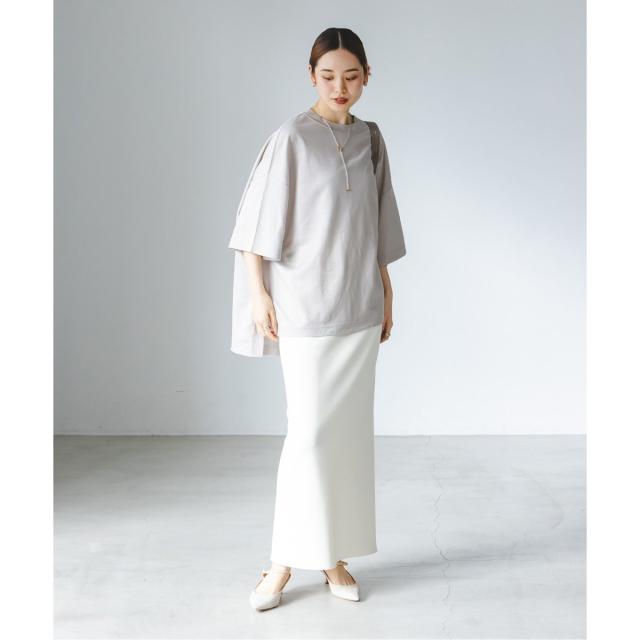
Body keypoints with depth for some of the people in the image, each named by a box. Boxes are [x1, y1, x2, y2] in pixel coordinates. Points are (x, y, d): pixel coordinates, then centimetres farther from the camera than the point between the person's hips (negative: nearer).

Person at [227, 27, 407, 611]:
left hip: (358, 305, 5)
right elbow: (255, 222, -7)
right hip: (306, 305, -5)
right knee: (309, 429, -5)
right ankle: (286, 559, 8)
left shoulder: (370, 140, 10)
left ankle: (333, 554, 18)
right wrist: (259, 294, -11)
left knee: (350, 427, 7)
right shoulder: (292, 137, -7)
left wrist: (386, 294, 14)